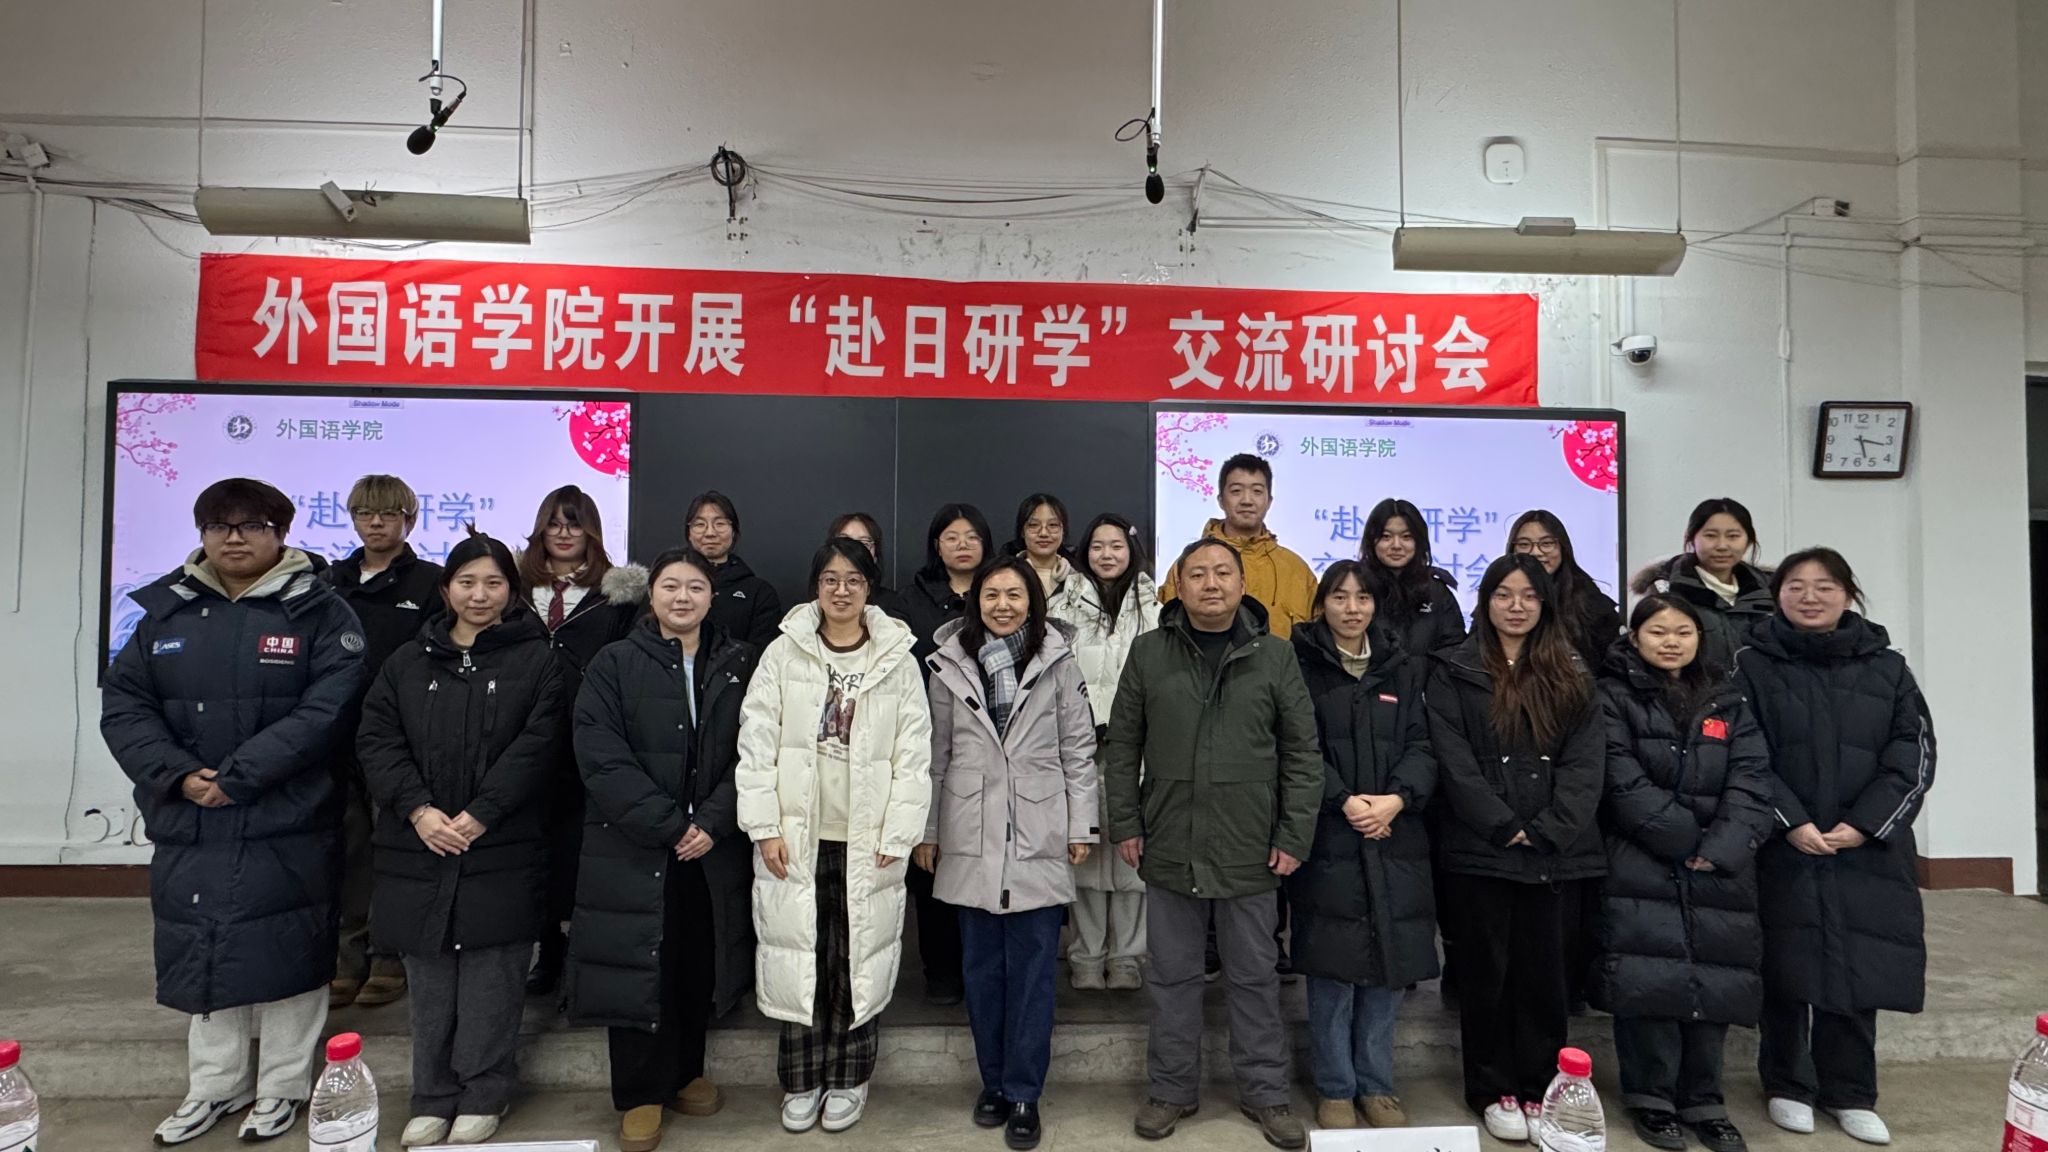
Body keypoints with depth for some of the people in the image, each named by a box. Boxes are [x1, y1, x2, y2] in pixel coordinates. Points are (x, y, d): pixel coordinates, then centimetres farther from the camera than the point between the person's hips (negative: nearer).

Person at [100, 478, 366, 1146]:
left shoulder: (319, 612, -6)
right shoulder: (166, 612, 8)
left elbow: (324, 711, -15)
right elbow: (123, 704, 4)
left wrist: (235, 776, -19)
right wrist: (177, 775, -12)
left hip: (286, 828, -4)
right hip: (188, 823, 5)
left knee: (284, 952, 5)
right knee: (201, 953, 15)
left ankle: (283, 1086, 23)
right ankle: (215, 1086, 34)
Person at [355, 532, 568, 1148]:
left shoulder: (537, 663, 1)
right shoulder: (407, 662, 11)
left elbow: (536, 746, -8)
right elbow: (376, 739, 3)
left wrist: (479, 814, -15)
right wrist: (417, 809, -11)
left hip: (501, 851, -3)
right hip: (419, 848, 3)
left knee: (491, 978, 4)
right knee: (429, 981, 10)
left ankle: (484, 1096, 19)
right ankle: (433, 1098, 24)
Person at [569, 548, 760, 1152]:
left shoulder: (741, 665, 4)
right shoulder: (613, 665, -2)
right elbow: (602, 759, -11)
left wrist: (714, 822, -13)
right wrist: (669, 826, -16)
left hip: (714, 849, 2)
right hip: (633, 849, -2)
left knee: (698, 966, 11)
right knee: (639, 965, 4)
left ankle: (686, 1072, 31)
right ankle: (641, 1093, 21)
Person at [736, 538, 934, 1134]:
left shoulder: (898, 659, 1)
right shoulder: (784, 653, 1)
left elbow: (913, 756, -1)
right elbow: (757, 745, -1)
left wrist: (897, 836, -6)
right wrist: (765, 827, -6)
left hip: (867, 840, 0)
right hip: (796, 837, 0)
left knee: (858, 960, 8)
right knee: (798, 957, 8)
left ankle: (848, 1079, 27)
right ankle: (802, 1080, 26)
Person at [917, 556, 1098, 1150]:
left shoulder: (1057, 661, -1)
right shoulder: (951, 663, 2)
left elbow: (1079, 748, 1)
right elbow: (936, 753, 6)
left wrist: (1080, 826, -2)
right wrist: (926, 830, 6)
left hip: (1039, 838, -1)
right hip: (971, 838, 2)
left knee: (1033, 967, 4)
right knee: (982, 963, 11)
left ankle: (1023, 1093, 16)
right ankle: (993, 1079, 27)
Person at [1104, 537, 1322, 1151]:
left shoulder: (1274, 656, -1)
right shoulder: (1148, 652, 1)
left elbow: (1302, 752, 1)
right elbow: (1122, 745, 4)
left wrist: (1294, 836, -3)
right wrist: (1125, 824, 0)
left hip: (1249, 851, 0)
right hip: (1168, 848, 1)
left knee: (1254, 975, 13)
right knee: (1173, 975, 13)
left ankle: (1265, 1091, 30)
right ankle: (1172, 1089, 30)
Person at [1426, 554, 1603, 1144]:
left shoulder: (1570, 674, 11)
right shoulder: (1453, 671, 2)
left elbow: (1585, 762, 1)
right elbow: (1454, 762, -6)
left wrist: (1549, 831, -11)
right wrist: (1504, 827, -13)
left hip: (1558, 853, 3)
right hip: (1481, 850, -2)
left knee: (1545, 972, 10)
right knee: (1487, 972, 6)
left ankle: (1539, 1086, 24)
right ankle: (1492, 1089, 20)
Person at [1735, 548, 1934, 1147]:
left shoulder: (1886, 667, 7)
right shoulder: (1753, 665, -1)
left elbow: (1913, 755, 2)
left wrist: (1863, 825, -9)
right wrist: (1791, 822, -15)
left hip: (1867, 848, 2)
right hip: (1782, 847, -2)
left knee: (1857, 966, 6)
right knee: (1787, 966, 6)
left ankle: (1849, 1092, 22)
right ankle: (1786, 1085, 21)